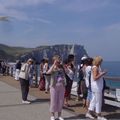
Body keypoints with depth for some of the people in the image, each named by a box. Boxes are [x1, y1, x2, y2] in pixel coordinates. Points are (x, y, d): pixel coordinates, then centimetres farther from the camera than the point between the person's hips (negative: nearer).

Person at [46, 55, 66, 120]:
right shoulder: (53, 68, -2)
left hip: (61, 86, 4)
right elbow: (48, 72, -26)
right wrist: (54, 64, -22)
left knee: (60, 101, 10)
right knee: (53, 101, 4)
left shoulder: (62, 67, 7)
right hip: (54, 86, -4)